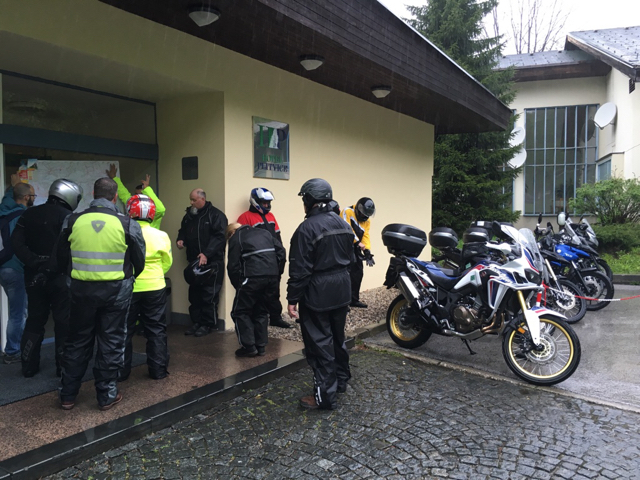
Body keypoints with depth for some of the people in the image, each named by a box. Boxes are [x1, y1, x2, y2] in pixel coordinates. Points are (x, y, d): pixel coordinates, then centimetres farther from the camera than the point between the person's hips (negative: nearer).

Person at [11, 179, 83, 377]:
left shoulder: (29, 214, 7)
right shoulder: (67, 217, -11)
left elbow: (16, 241, -2)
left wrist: (33, 262, -8)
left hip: (35, 276, 6)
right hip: (59, 277, -5)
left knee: (34, 320, 16)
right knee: (64, 322, 4)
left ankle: (29, 366, 22)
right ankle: (63, 367, 9)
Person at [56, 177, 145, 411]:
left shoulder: (73, 221, -4)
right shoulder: (127, 224, -10)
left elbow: (61, 259, 6)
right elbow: (139, 262, -3)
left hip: (82, 289, 2)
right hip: (116, 290, -2)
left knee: (77, 342, 16)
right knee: (111, 343, 10)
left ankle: (67, 395, 26)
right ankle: (107, 395, 19)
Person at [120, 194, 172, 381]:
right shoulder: (161, 236, -7)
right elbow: (167, 263, 3)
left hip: (127, 288, -1)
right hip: (155, 288, 1)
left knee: (124, 331, 12)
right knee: (156, 330, 11)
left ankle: (121, 371, 19)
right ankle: (158, 370, 15)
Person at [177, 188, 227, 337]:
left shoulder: (215, 215, -9)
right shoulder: (189, 215, 15)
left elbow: (220, 237, -18)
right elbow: (183, 231, 28)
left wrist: (207, 254, -26)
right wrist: (180, 240, 4)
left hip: (212, 262, -7)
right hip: (193, 262, 7)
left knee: (209, 295, -2)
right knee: (194, 294, 11)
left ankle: (208, 324, 9)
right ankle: (196, 322, 22)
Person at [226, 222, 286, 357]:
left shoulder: (236, 238, 10)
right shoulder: (264, 232, 24)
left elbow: (233, 266, 2)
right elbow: (281, 251, 15)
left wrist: (238, 285, 13)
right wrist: (277, 273, 17)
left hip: (253, 277, -6)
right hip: (272, 276, 6)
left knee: (240, 312, 10)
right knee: (261, 312, 20)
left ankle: (249, 347, 5)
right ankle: (260, 347, 19)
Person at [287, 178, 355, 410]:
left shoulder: (307, 228, -18)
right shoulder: (343, 224, 6)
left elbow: (300, 269, -18)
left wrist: (293, 299, -12)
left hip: (317, 294, -8)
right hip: (342, 290, 8)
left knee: (320, 343, 1)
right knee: (338, 337, 21)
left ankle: (325, 395, 7)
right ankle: (341, 380, 37)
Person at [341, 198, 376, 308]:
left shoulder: (367, 220, 9)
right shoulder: (347, 212, -13)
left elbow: (366, 236, 0)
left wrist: (367, 251, -14)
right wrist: (358, 243, -25)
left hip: (355, 250, 8)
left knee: (358, 273, 11)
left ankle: (354, 299, 24)